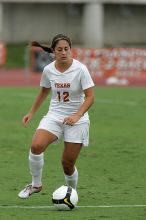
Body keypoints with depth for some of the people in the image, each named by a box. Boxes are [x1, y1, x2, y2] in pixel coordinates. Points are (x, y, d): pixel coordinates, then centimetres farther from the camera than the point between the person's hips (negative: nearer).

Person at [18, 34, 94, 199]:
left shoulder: (80, 69, -14)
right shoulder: (48, 70, -3)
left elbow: (90, 97, -15)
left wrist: (76, 116, -28)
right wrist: (31, 113, 18)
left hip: (77, 120, -3)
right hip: (54, 116, 3)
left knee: (68, 164, -3)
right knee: (36, 145, -24)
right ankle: (35, 185, -5)